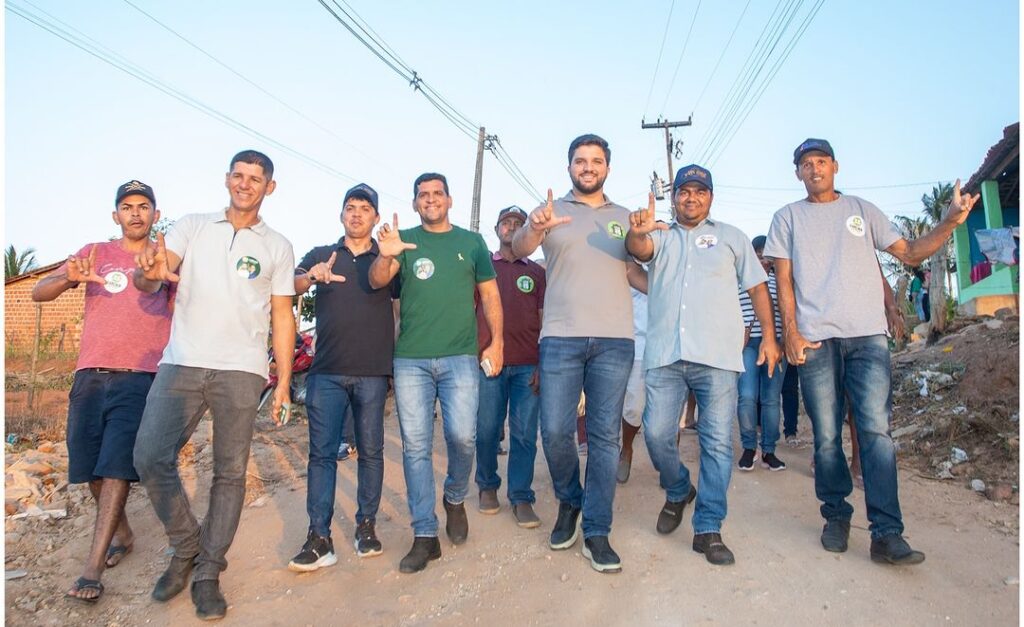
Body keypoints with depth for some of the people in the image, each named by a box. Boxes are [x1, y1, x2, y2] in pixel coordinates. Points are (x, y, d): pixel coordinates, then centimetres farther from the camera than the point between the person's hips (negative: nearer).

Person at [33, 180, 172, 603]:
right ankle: (123, 534, 31)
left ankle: (92, 569, -7)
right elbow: (38, 293, 5)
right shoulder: (95, 253, 12)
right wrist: (68, 278, -18)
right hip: (91, 375, 3)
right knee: (92, 467, 9)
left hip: (141, 378, -3)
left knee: (116, 467, -10)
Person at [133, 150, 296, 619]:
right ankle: (187, 548, 19)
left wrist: (284, 381, 3)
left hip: (241, 370, -1)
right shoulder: (192, 226, 12)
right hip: (181, 364, 1)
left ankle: (208, 572, 14)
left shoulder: (277, 246, 11)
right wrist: (149, 271, -28)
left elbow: (282, 317, 9)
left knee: (230, 472, 1)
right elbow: (150, 280, -2)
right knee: (150, 459, -4)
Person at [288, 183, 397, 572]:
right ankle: (319, 539, 2)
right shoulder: (321, 255, 12)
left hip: (373, 371, 0)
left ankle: (366, 525, 19)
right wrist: (312, 276, -24)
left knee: (371, 451, 6)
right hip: (327, 371, 1)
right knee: (322, 452, -2)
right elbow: (292, 287, -3)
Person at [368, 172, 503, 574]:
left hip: (460, 356, 0)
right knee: (416, 445, 1)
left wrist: (497, 341, 2)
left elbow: (489, 294, 13)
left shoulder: (471, 242, 12)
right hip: (410, 359, 1)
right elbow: (377, 282, -4)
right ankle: (425, 536, 11)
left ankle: (455, 499, 21)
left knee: (462, 435, -11)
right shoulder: (405, 240, 9)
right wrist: (385, 255, -26)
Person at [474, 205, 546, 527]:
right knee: (487, 430, 3)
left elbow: (545, 319, 10)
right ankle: (488, 486, 23)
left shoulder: (537, 272, 14)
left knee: (525, 434, 0)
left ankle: (522, 498, 8)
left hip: (527, 364, 1)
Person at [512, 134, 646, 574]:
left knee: (605, 436, 3)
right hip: (560, 338, -2)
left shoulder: (623, 218, 17)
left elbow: (635, 272, 18)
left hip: (614, 340, 2)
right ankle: (569, 501, 25)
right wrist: (535, 228, -31)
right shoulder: (551, 211, 9)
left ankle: (596, 534, 12)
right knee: (555, 431, -5)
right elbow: (517, 248, -8)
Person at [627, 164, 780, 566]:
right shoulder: (660, 236, 17)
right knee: (656, 433, -5)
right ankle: (678, 492, 24)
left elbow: (757, 287, 16)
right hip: (664, 354, 1)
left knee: (717, 442, -2)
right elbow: (639, 248, -7)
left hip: (717, 355, 0)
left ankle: (708, 529, 7)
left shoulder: (731, 237, 18)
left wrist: (769, 336, 7)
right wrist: (636, 231, -31)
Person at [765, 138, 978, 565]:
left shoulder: (861, 209, 18)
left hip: (868, 336, 1)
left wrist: (950, 223, -4)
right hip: (814, 338, 0)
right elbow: (784, 280, 7)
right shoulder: (788, 217, 14)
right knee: (826, 436, 1)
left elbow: (909, 253, 13)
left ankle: (887, 534, -7)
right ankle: (836, 516, 17)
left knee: (876, 430, -8)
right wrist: (791, 332, -4)